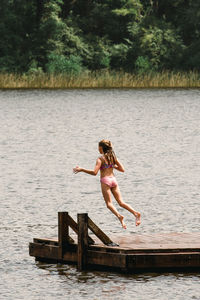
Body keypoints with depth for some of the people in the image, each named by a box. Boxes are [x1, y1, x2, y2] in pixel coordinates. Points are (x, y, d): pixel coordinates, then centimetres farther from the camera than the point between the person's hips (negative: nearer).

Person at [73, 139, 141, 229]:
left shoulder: (101, 158, -7)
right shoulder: (113, 157, 11)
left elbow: (94, 172, -15)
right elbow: (122, 169, 12)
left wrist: (81, 170, -8)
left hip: (105, 180, -6)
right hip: (113, 179, 6)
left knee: (109, 203, -5)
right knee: (121, 202, 4)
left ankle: (119, 216, -29)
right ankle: (136, 213, -13)